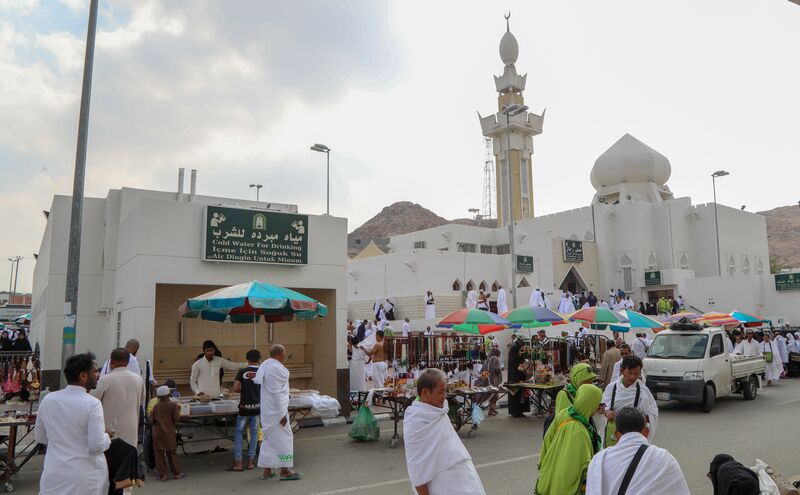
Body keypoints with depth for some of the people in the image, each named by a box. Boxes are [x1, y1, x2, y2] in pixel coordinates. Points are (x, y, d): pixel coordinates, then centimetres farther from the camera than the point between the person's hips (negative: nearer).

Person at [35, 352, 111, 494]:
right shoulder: (92, 403, -17)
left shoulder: (48, 399, -2)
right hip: (86, 477, -4)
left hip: (54, 474, 4)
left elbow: (39, 437, 11)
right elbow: (97, 445, -19)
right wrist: (107, 437, 1)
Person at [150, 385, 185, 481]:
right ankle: (177, 473, 15)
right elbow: (176, 419, -10)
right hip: (169, 432, -1)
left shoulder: (156, 406, -2)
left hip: (157, 433, 1)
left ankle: (162, 475, 10)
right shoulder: (173, 405, -8)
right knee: (172, 453, 10)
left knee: (159, 454, 7)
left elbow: (152, 421, 2)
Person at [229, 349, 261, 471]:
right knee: (254, 434, 11)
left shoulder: (242, 372, -5)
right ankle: (251, 461, 14)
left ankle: (238, 463, 6)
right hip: (257, 407, 2)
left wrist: (243, 391, 10)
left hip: (244, 407, -2)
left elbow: (234, 389, -10)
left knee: (238, 433, 9)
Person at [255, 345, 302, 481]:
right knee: (283, 437, 0)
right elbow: (276, 392, -22)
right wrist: (282, 413, -18)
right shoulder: (276, 368, -20)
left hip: (266, 409, 10)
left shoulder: (265, 365, 9)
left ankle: (267, 470, 21)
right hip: (276, 409, -10)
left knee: (269, 437, 15)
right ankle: (284, 471, 7)